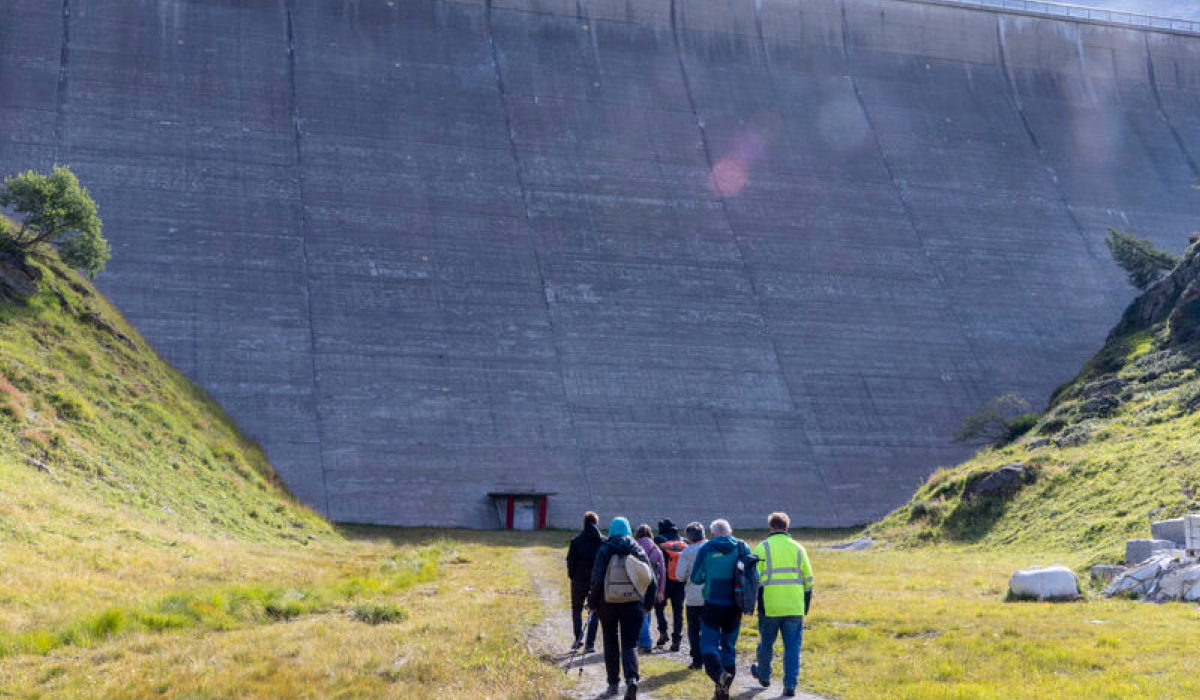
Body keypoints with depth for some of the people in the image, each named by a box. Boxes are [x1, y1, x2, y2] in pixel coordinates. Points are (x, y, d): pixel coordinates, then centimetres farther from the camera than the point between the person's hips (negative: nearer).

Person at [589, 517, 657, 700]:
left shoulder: (604, 550, -4)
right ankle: (631, 679, -21)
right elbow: (650, 579, 3)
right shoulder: (638, 550, 4)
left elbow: (597, 579, -10)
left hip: (608, 604, -1)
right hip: (633, 604, 1)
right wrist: (648, 603, 12)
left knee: (611, 644, 14)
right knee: (630, 645, 3)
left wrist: (592, 602, 0)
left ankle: (613, 684, 17)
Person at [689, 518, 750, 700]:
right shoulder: (743, 547, 2)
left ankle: (719, 673, -26)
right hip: (734, 607, 3)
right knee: (729, 645, 13)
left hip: (713, 605, -3)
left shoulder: (706, 549, -4)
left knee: (708, 644, 3)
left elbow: (695, 578, 1)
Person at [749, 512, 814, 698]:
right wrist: (806, 603, 17)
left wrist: (757, 601, 2)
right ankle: (790, 685, -1)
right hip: (794, 607, 1)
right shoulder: (798, 548, 8)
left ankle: (764, 675, 35)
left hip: (769, 606, -1)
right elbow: (808, 578, 9)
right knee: (792, 646, 5)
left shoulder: (762, 548, 0)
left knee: (766, 643, 17)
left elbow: (754, 576, -5)